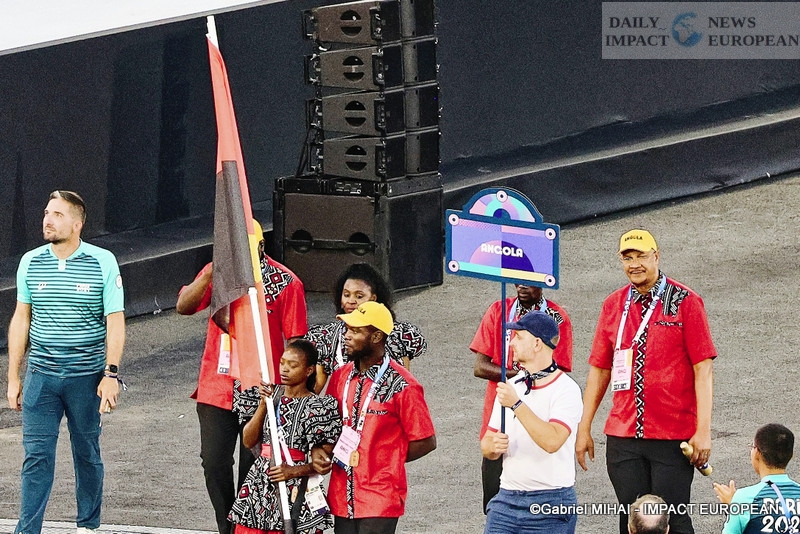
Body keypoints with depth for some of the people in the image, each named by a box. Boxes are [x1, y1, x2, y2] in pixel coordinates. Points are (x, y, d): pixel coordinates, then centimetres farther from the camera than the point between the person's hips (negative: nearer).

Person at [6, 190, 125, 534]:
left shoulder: (103, 263, -4)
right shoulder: (31, 263, 5)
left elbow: (115, 321, -3)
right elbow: (21, 320, 11)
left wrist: (111, 374, -11)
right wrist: (13, 377, 10)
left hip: (87, 376, -2)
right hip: (41, 375, 2)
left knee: (87, 454, 9)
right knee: (37, 455, -5)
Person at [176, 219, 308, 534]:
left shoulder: (286, 283, -8)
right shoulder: (217, 271, 3)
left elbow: (296, 343, -5)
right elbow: (183, 307, -10)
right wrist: (210, 275, -25)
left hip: (261, 392, -3)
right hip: (217, 389, 3)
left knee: (253, 468, 4)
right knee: (214, 463, -1)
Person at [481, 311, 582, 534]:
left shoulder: (566, 389, -8)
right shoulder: (510, 387, 13)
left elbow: (553, 441, -23)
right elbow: (487, 446, 15)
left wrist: (516, 405, -23)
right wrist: (493, 445, -8)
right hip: (507, 498, 5)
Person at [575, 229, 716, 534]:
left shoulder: (685, 302, -3)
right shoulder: (613, 305, 10)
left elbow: (703, 369, -6)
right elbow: (599, 369, 14)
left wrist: (703, 430, -13)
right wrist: (584, 428, 10)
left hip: (673, 438, -4)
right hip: (623, 437, 4)